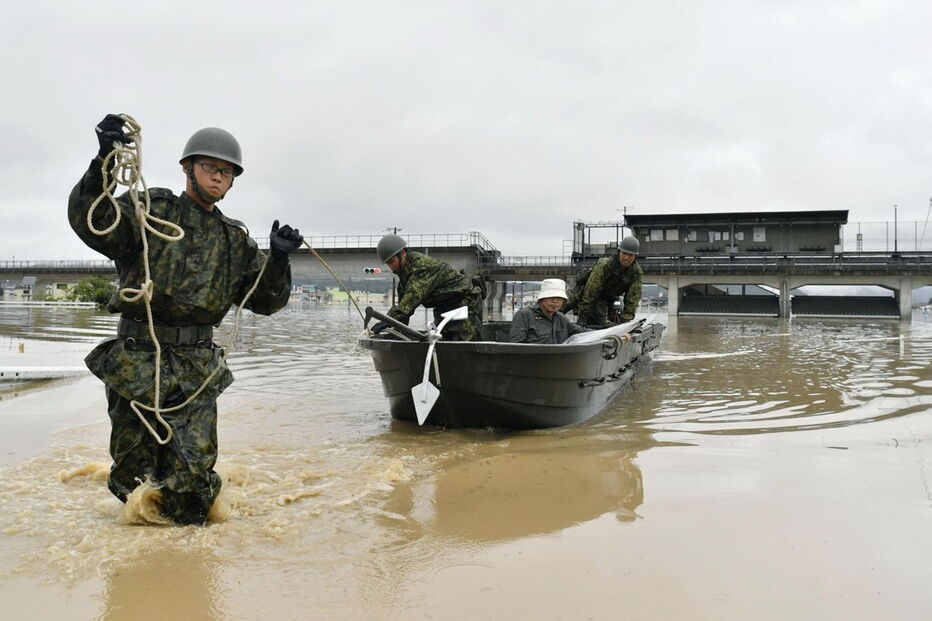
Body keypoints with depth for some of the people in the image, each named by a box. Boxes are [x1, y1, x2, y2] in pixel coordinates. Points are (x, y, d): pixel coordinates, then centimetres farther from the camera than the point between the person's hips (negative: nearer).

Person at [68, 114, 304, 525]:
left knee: (192, 474, -2)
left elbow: (265, 301, 11)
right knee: (131, 467, 10)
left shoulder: (235, 241, 13)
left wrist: (279, 260, -7)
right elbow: (89, 220, -16)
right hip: (136, 363, -2)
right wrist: (104, 162, -30)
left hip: (196, 371, 2)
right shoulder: (152, 212, 2)